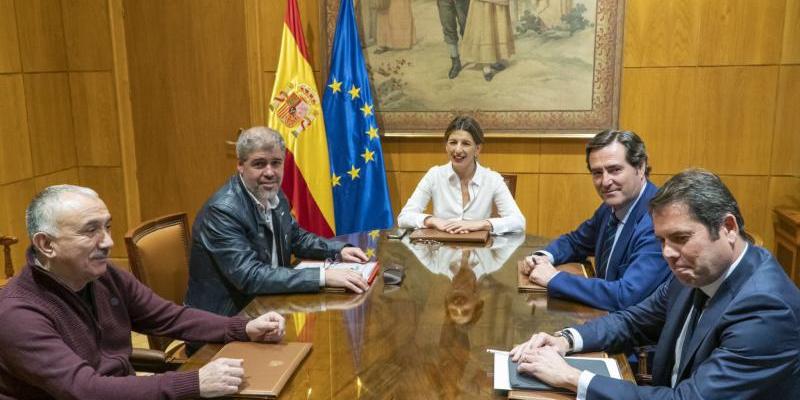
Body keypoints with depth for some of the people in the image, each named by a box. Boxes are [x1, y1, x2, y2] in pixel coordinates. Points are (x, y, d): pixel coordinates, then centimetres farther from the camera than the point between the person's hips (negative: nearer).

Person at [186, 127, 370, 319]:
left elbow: (297, 237, 15)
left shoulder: (274, 195, 0)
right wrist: (323, 276, -32)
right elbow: (250, 277, -29)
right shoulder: (222, 210, -22)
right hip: (225, 317, -7)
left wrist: (339, 250, -3)